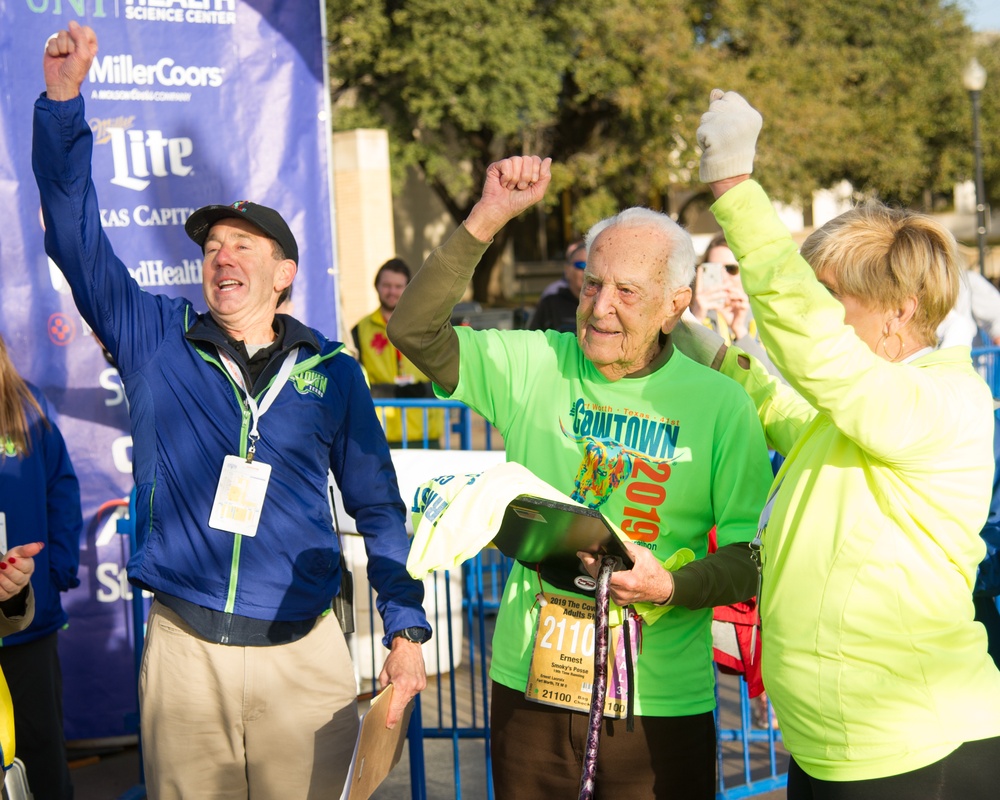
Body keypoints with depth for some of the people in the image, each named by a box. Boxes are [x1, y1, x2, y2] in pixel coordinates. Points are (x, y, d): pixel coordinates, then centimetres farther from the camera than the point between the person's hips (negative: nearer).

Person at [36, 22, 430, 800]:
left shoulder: (331, 369, 4)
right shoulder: (155, 339, 4)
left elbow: (378, 506, 9)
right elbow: (76, 234, -3)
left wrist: (406, 628, 5)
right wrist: (63, 100, -12)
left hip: (305, 654, 0)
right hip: (184, 649, 1)